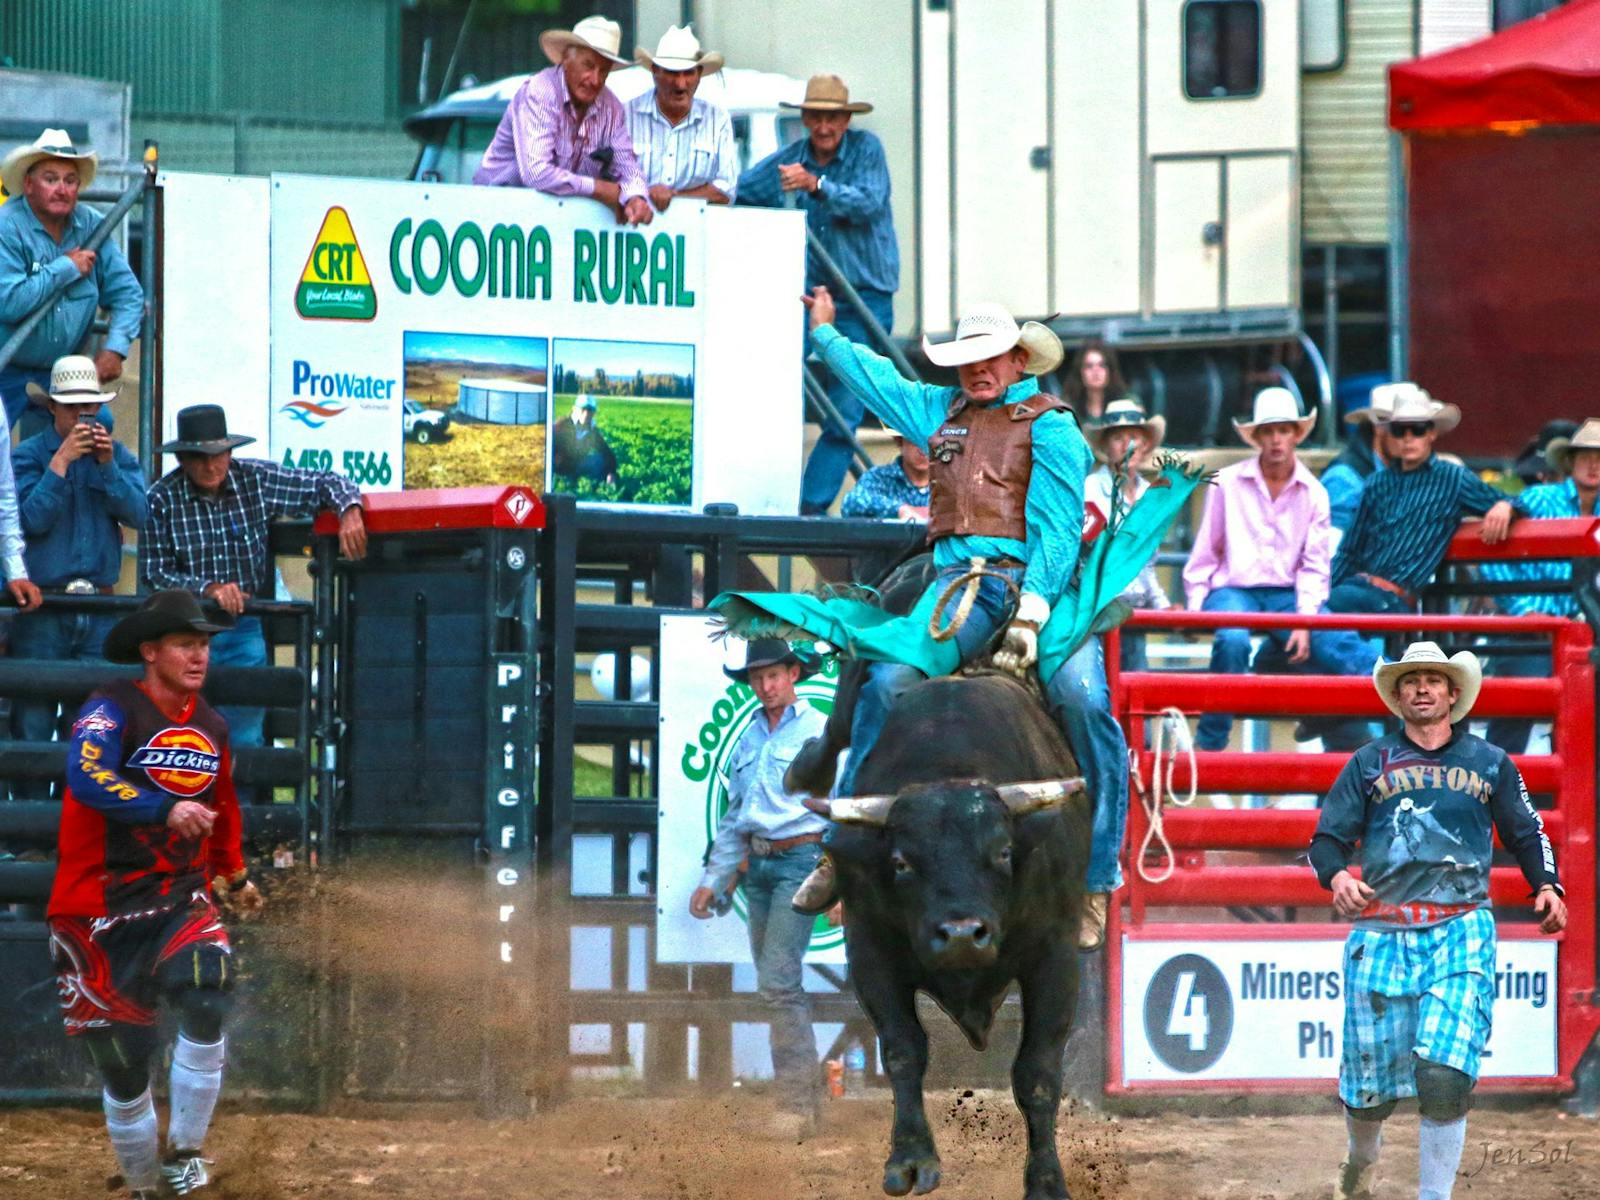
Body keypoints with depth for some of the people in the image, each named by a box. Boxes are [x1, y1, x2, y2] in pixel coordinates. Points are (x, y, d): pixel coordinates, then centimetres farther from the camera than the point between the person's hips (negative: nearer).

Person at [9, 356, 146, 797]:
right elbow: (32, 519, -12)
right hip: (42, 608, -2)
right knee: (33, 720, -3)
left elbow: (138, 515, -4)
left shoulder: (120, 457, 11)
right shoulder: (29, 455, 2)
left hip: (99, 610, 3)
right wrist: (61, 462, -14)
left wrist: (108, 465, -13)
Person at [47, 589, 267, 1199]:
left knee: (206, 999, -25)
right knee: (122, 1057, 0)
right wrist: (164, 809, -41)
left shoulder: (211, 729, 9)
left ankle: (184, 1151, -13)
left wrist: (233, 876, 37)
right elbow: (86, 778, -32)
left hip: (180, 898, 4)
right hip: (98, 907, -4)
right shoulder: (112, 709, -12)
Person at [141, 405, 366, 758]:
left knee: (245, 737, -1)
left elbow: (324, 483, 6)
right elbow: (153, 573, -8)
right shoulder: (162, 499, -6)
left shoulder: (257, 481, -1)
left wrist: (349, 513, -15)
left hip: (246, 631, 1)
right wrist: (208, 589, -22)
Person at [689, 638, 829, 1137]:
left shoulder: (819, 731, -3)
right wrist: (714, 880, 16)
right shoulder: (748, 740, 17)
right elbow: (733, 818, 23)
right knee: (777, 983, 8)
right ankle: (806, 1093, 16)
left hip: (801, 858, -7)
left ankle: (796, 1106, -14)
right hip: (758, 866, 7)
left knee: (777, 979, -15)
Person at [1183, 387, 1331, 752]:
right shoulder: (1228, 483, 2)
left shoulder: (1313, 493, 8)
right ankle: (1210, 742, -24)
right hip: (1233, 589, -2)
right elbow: (1205, 552, 8)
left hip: (1287, 593, 2)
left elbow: (1314, 565, 6)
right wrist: (1194, 607, 0)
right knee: (1232, 640, -36)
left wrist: (1305, 622, -7)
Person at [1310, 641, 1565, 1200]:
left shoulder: (1490, 763, 15)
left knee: (1445, 1072, -18)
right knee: (1369, 1077, 1)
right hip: (1382, 933, 1)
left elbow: (1526, 832, 22)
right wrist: (1337, 875, -13)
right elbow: (1329, 836, 10)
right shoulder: (1370, 763, 13)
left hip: (1462, 930, -1)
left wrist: (1546, 885, 3)